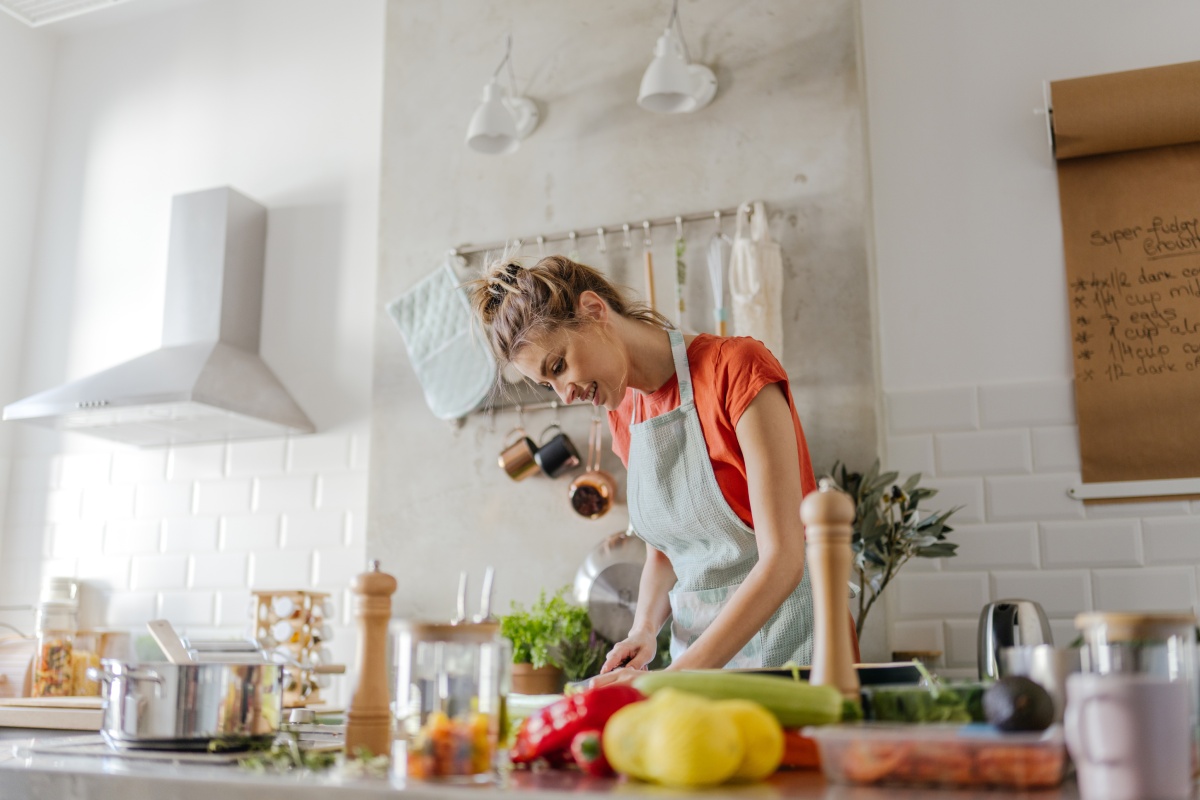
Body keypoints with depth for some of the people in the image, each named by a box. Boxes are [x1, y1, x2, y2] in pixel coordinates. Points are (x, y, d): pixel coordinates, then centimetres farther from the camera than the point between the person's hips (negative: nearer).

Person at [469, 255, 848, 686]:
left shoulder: (737, 368, -13)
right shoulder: (623, 416, 7)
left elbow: (782, 560, -19)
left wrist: (671, 682, -23)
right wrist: (644, 629, -2)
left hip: (785, 648, -5)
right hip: (698, 654, 5)